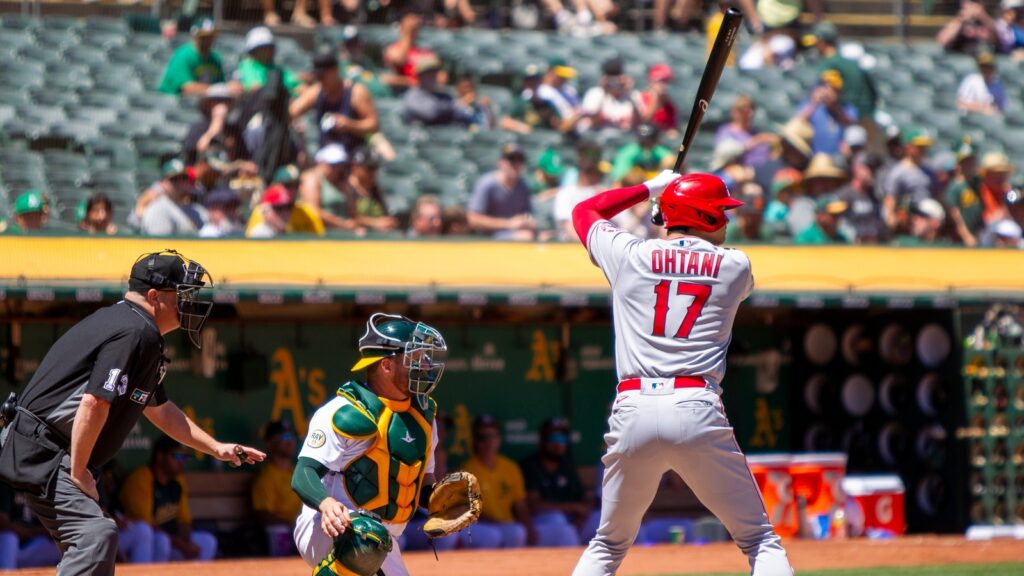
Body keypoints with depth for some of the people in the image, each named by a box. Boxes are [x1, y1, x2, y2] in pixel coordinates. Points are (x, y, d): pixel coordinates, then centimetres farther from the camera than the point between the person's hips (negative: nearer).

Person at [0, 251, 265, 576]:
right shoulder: (136, 333, -16)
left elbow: (158, 408, 30)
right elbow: (94, 404, -24)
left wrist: (216, 448, 27)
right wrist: (78, 474, -18)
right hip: (40, 452, -11)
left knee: (89, 543, 15)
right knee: (96, 534, -23)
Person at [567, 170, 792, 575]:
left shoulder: (629, 255, 10)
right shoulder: (735, 267, 9)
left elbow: (584, 210, 30)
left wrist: (649, 189, 38)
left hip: (632, 410, 2)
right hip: (697, 410, -2)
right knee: (761, 541, 6)